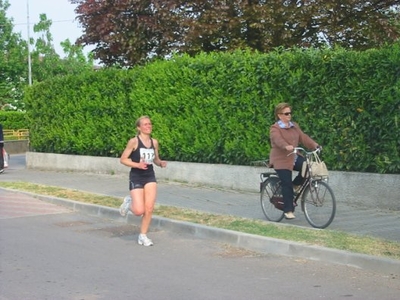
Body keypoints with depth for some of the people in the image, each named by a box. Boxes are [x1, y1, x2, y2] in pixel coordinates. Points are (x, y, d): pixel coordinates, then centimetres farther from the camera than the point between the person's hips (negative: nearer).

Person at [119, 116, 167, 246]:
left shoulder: (154, 142, 4)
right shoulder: (134, 141, -12)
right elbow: (123, 159, -9)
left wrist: (161, 163, -6)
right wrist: (137, 165, -22)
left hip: (150, 176, 4)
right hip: (136, 177, -4)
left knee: (149, 209, -3)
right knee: (139, 211, -10)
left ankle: (143, 236, 13)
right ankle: (129, 202, 25)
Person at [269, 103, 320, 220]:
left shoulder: (294, 126, 13)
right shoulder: (275, 128, -10)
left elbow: (303, 137, 4)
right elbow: (278, 140, -29)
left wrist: (314, 145, -11)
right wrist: (286, 146, -49)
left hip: (294, 157, 6)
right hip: (281, 159, -6)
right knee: (287, 184, -9)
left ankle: (295, 185, 8)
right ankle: (288, 210, 0)